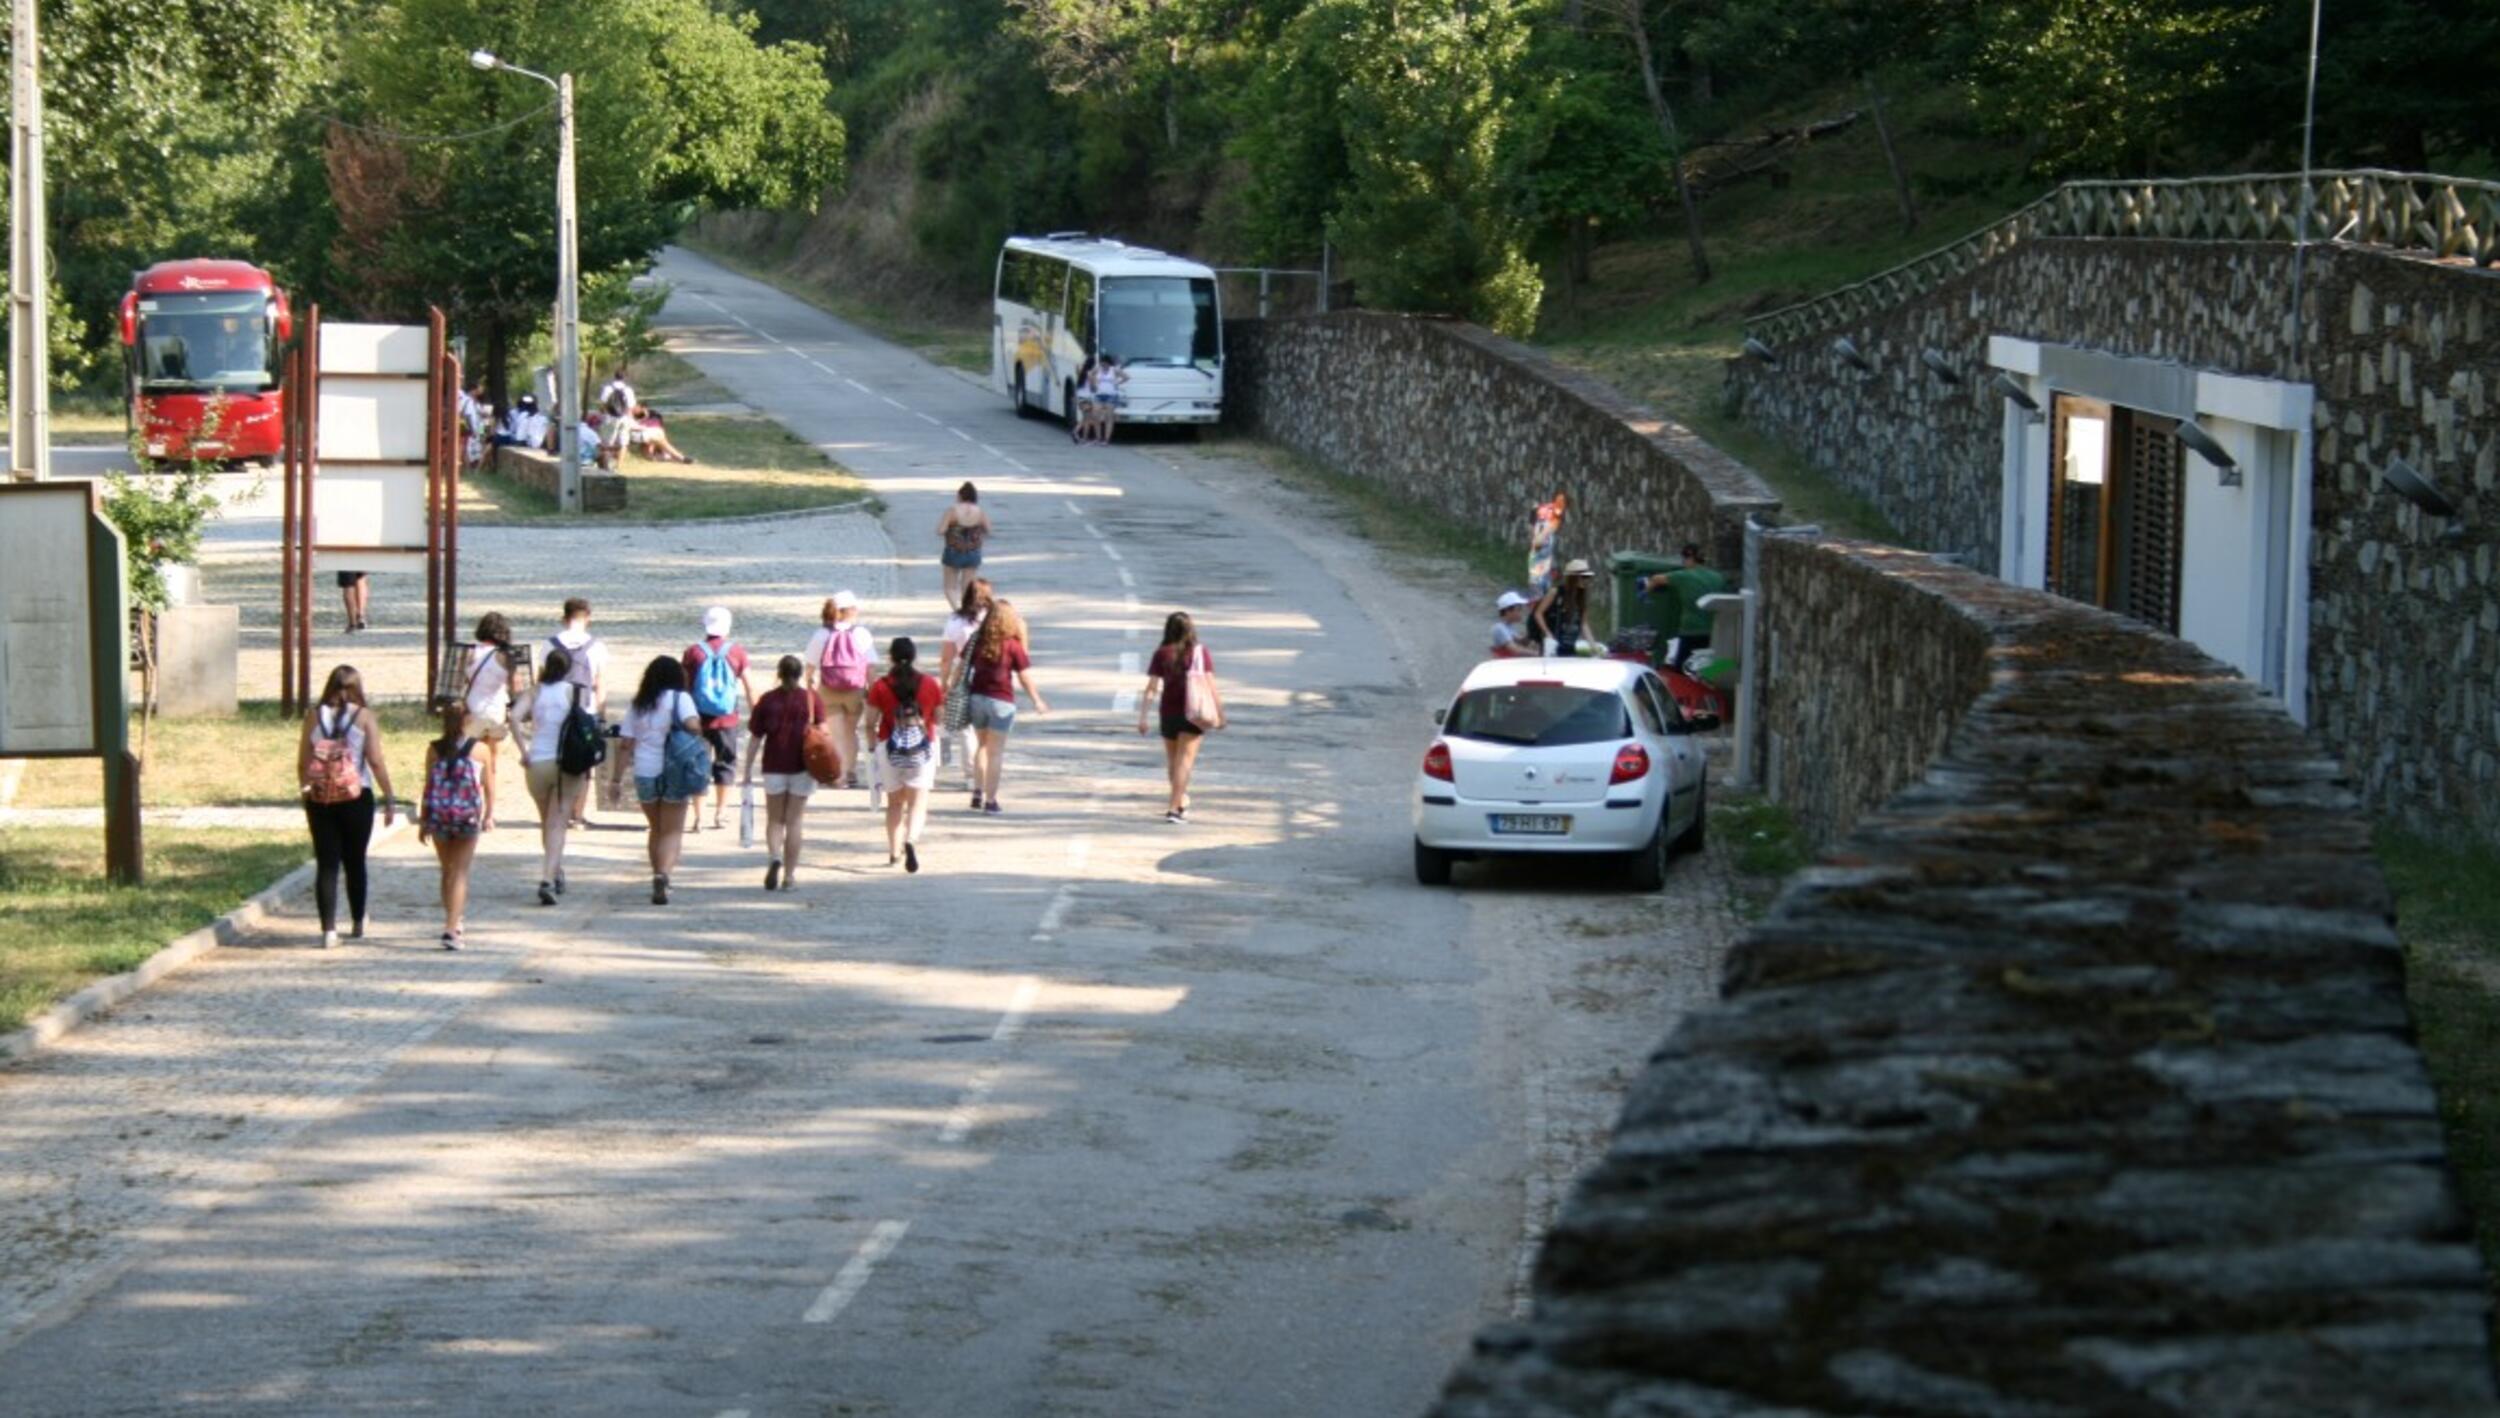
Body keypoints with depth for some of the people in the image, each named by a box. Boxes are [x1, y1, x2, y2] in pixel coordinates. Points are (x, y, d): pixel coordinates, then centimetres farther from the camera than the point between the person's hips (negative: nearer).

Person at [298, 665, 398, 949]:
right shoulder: (364, 717, -4)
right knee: (355, 861, 15)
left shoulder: (314, 716, 2)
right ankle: (358, 923, 28)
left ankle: (328, 929, -8)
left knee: (326, 864, 2)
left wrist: (306, 791, 15)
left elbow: (302, 763, 2)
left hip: (319, 799, 1)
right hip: (356, 798, -1)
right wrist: (389, 799, 0)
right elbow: (376, 761, -6)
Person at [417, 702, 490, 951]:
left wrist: (423, 821, 7)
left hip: (439, 817, 2)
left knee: (448, 871, 19)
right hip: (467, 816, -2)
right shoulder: (478, 749, -4)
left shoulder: (434, 749, -1)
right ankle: (452, 928, -12)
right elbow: (488, 784, 0)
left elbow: (429, 786, 0)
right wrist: (489, 815, 11)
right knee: (460, 873, 0)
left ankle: (455, 921, 33)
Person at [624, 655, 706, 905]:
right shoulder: (680, 698, -3)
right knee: (673, 831, 0)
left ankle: (658, 879, 26)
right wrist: (698, 736, 2)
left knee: (656, 830, 21)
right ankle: (663, 874, -23)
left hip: (644, 774, 4)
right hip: (674, 772, -4)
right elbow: (693, 724, -21)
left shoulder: (638, 704, 10)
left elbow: (625, 742, 6)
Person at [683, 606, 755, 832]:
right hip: (727, 720, 0)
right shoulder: (736, 652, -2)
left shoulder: (693, 652, -2)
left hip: (699, 718, 0)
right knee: (726, 763, 12)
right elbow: (749, 687, 1)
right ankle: (720, 814, 13)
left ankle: (699, 817, 2)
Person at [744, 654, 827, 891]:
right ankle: (789, 876, 6)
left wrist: (748, 769, 8)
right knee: (795, 821, 6)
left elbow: (755, 738, 2)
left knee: (775, 819, 12)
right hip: (802, 765, 0)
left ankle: (774, 857, -15)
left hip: (774, 766, 0)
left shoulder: (767, 700, 2)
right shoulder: (813, 698, 0)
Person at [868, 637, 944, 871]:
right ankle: (911, 840, -27)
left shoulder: (880, 687, -6)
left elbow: (870, 724, -3)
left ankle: (893, 851, 17)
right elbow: (938, 719, 8)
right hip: (923, 749, -1)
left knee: (895, 801, 15)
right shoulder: (930, 685, -3)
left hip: (890, 749, 1)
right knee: (918, 801, -2)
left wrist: (874, 741, 15)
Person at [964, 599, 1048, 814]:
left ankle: (978, 793, 15)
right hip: (1001, 700, -4)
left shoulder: (977, 641, 1)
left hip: (977, 698, 4)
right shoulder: (1013, 646, -9)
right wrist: (1037, 701, 6)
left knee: (983, 746, 21)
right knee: (995, 751, 1)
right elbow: (1025, 675, -5)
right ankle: (990, 800, 2)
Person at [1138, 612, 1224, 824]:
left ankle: (1180, 801, 35)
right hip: (1193, 714, -2)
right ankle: (1173, 807, -16)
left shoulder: (1162, 654, -2)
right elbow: (1210, 685, -6)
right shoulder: (1200, 653, -3)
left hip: (1168, 713, 2)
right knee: (1185, 758, -5)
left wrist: (1142, 717, -6)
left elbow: (1151, 688, -7)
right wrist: (1219, 713, 1)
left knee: (1172, 759, 19)